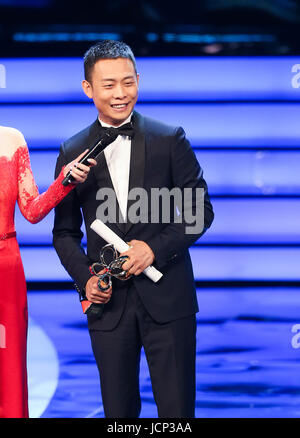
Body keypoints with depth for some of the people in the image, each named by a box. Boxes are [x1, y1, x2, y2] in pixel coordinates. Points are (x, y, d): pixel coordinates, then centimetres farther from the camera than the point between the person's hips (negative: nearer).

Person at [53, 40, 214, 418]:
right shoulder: (73, 152, 6)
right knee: (118, 411, 9)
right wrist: (84, 278, -5)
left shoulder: (170, 140, 2)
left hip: (167, 299, -1)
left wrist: (156, 247, -12)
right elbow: (64, 231, 11)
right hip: (108, 301, 2)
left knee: (177, 409, 0)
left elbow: (201, 210, 3)